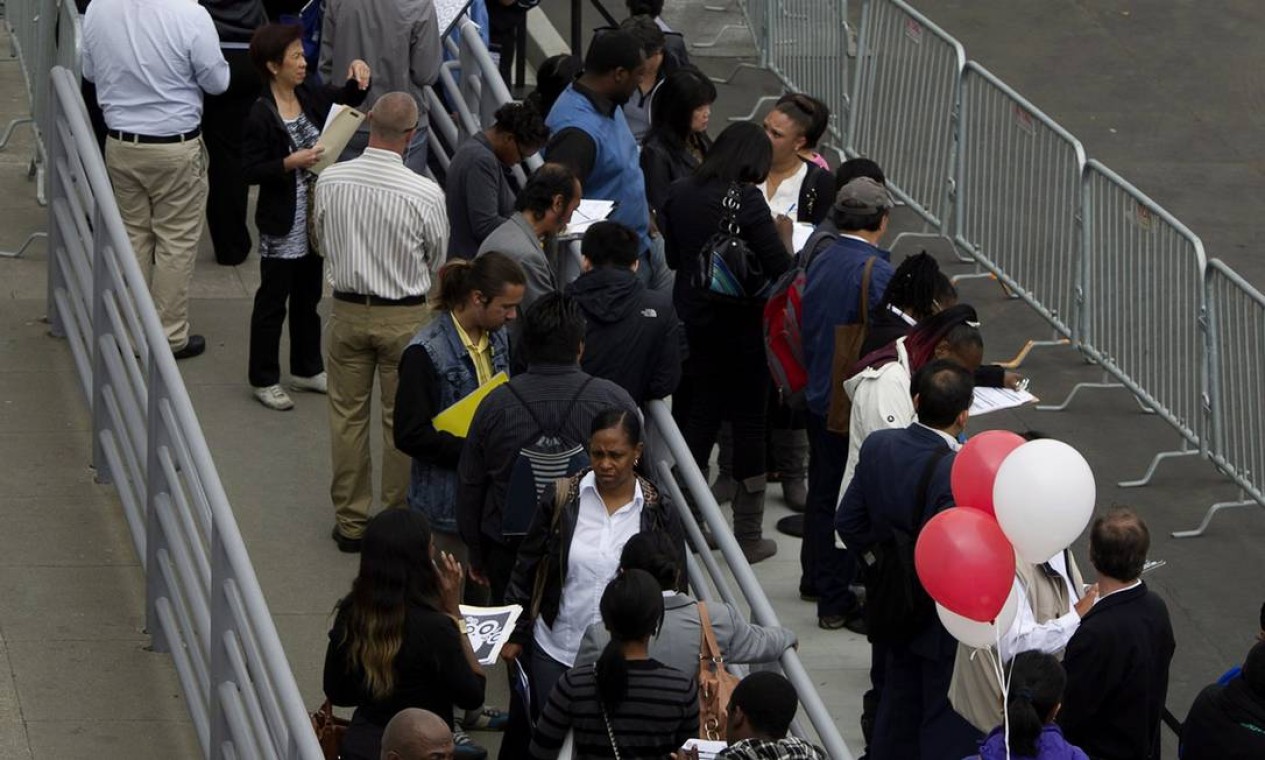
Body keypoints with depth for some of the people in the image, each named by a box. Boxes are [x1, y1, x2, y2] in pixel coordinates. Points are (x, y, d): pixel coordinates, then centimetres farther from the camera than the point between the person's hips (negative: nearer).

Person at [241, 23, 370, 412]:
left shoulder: (310, 97, 1)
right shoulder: (261, 115, -19)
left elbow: (344, 100, 20)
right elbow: (250, 170, -18)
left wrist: (357, 81, -1)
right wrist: (290, 163, -28)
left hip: (315, 218, 7)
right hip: (282, 226, -7)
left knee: (308, 298, 19)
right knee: (272, 303, 5)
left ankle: (306, 368, 33)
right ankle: (264, 380, 16)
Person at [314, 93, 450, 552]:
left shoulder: (330, 181, -11)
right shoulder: (424, 195, -20)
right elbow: (437, 261, -3)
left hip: (348, 308, 3)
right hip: (405, 316, -3)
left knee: (347, 416, 13)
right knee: (402, 420, 10)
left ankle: (350, 521, 20)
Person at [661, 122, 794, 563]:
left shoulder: (679, 195, 0)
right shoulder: (747, 202, -17)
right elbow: (779, 268, -16)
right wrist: (784, 239, 3)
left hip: (690, 323, 5)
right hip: (739, 325, -5)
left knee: (693, 422, 15)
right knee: (749, 425, 7)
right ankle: (748, 535, 11)